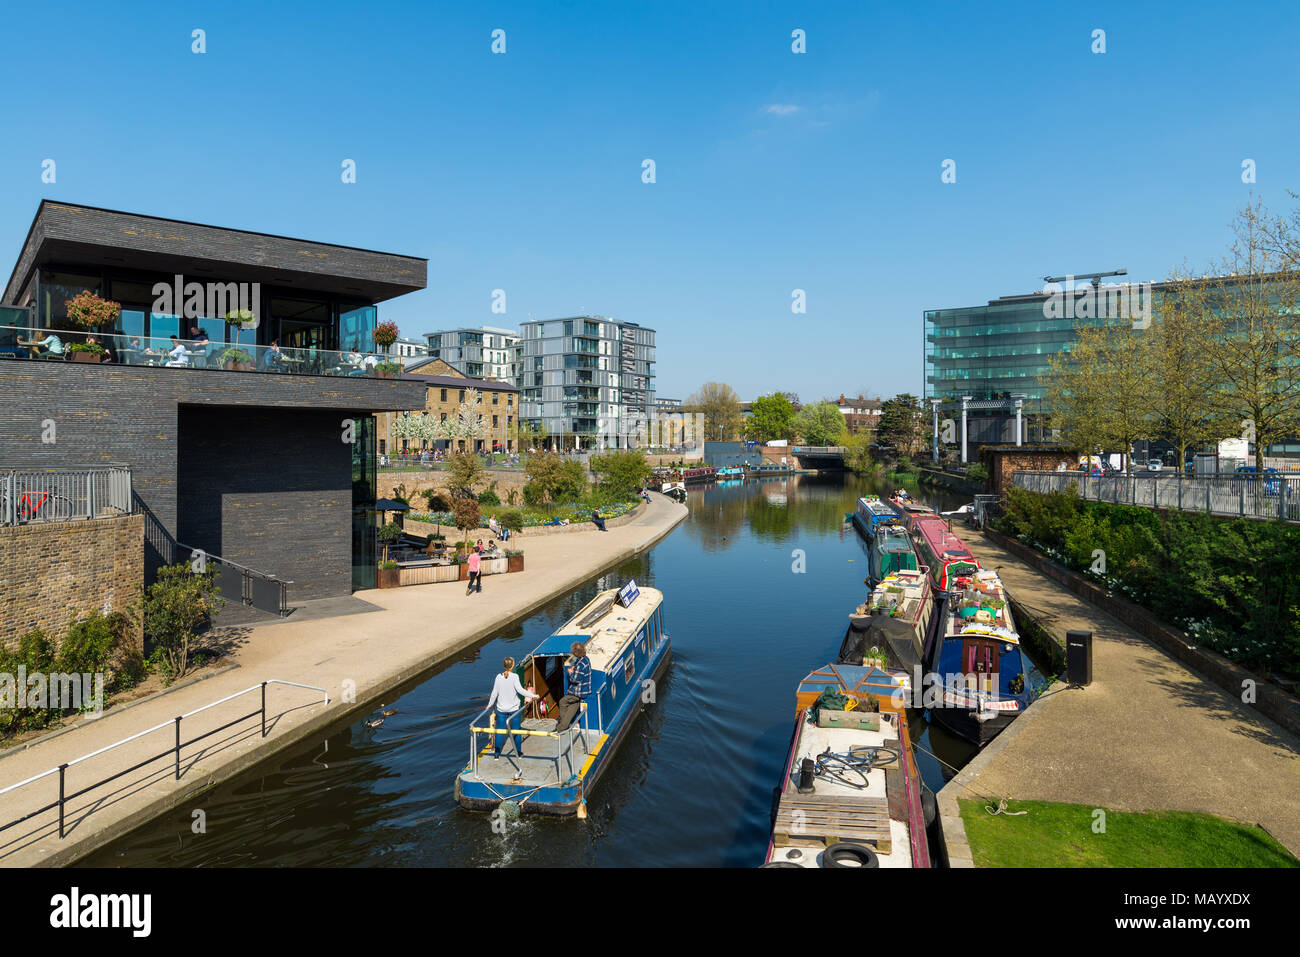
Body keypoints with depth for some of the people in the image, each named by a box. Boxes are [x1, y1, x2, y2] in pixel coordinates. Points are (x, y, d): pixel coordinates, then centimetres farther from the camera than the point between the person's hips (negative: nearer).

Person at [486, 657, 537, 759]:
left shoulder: (499, 677, -3)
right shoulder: (514, 677, -13)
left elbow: (495, 693, 1)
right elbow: (520, 690, -21)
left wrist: (489, 705, 14)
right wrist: (533, 696, -13)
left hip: (501, 708, 3)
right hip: (514, 708, -2)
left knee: (499, 731, 11)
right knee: (517, 730, 11)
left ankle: (496, 754, 13)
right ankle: (518, 753, 20)